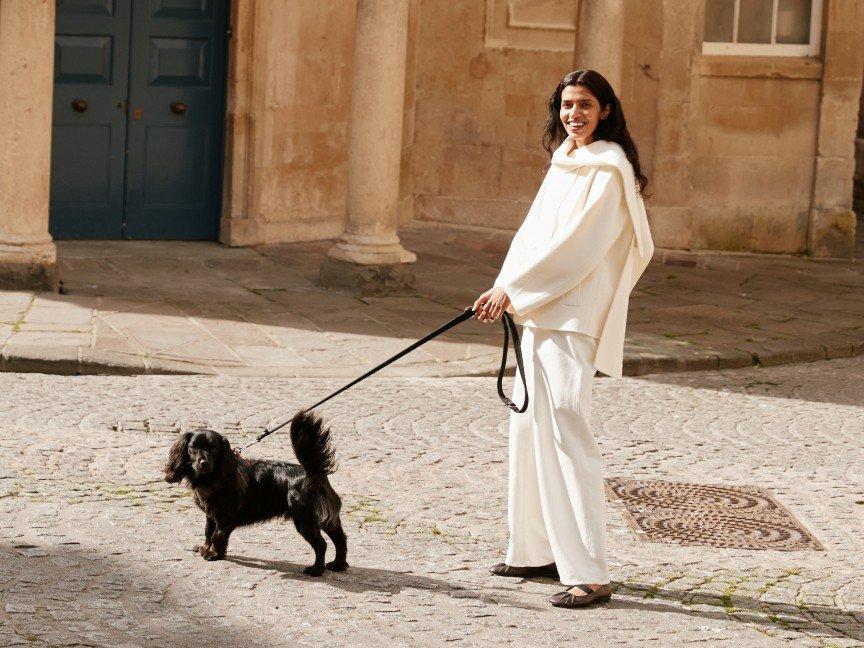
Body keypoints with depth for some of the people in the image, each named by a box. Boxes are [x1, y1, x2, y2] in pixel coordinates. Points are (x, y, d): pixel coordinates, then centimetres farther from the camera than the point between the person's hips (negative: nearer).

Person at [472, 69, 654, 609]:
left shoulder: (609, 170, -12)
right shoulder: (564, 165, 16)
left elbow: (579, 245, -18)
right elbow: (535, 231, 13)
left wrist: (512, 289, -16)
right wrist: (505, 288, -2)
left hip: (574, 317, -10)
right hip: (541, 311, 10)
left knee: (565, 433, -14)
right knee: (530, 428, 14)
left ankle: (589, 573, -15)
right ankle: (537, 551, 24)